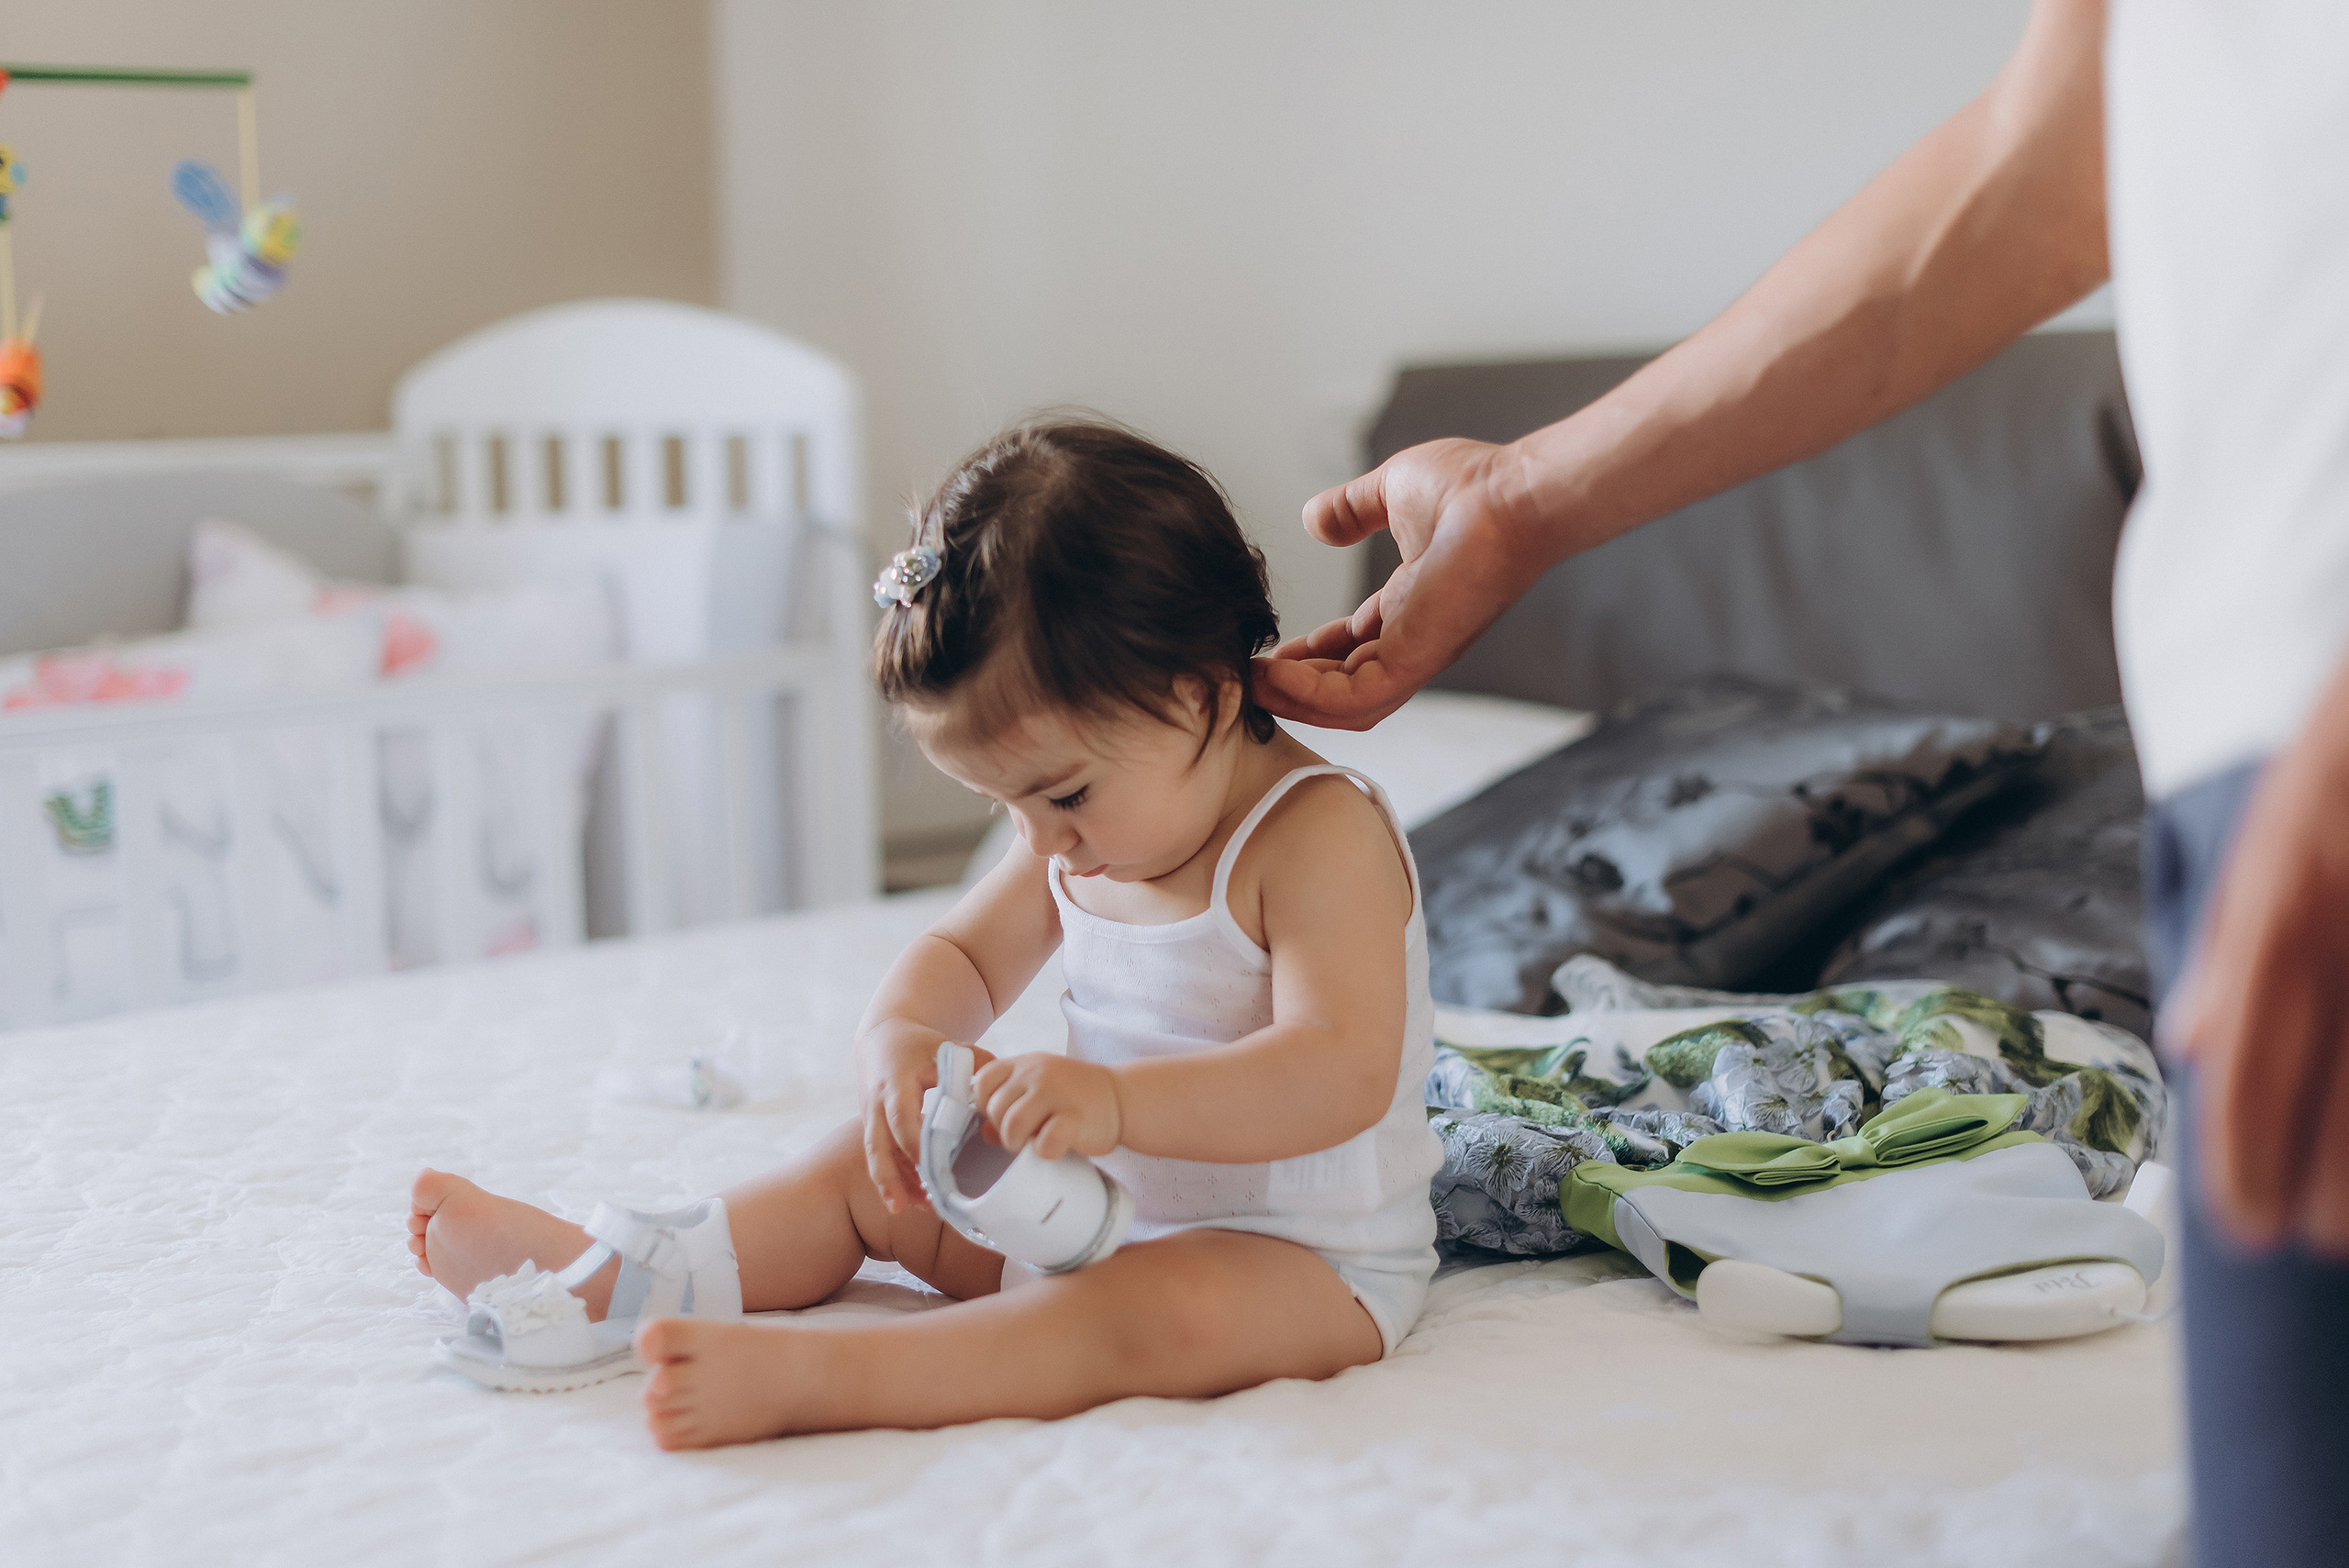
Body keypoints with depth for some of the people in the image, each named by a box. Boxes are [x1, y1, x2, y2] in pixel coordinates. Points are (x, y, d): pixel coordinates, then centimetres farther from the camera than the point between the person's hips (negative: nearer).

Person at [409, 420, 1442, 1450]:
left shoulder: (1319, 837, -22)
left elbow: (1344, 1076, -33)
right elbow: (963, 956, 15)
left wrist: (1115, 1100, -45)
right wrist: (899, 1038, -10)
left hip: (1304, 1260, -8)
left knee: (1163, 1313, -38)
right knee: (877, 1167, 9)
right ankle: (595, 1273, 3)